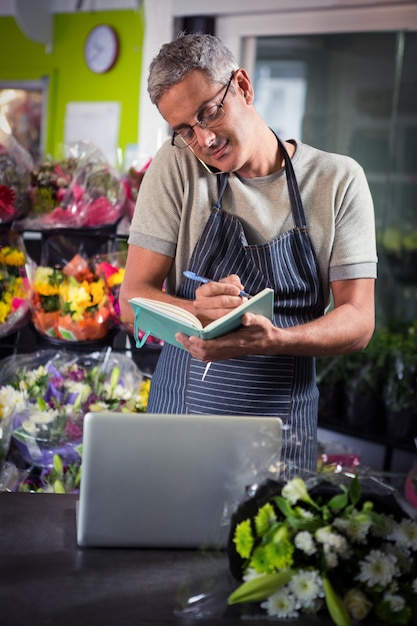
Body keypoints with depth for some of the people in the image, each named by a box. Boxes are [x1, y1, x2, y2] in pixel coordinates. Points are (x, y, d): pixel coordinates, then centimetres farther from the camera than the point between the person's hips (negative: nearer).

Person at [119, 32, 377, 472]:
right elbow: (133, 300, -2)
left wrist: (274, 339, -23)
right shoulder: (177, 167, 0)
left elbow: (358, 322, -3)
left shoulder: (338, 180, 0)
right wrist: (198, 312, -24)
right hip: (181, 415, 0)